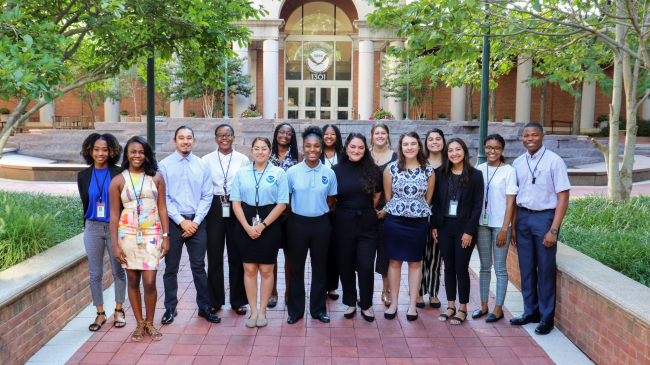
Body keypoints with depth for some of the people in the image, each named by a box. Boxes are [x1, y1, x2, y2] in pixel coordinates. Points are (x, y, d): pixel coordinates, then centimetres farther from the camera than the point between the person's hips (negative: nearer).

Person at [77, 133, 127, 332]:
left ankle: (119, 311, 23)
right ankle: (100, 313, 20)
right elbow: (85, 204, 12)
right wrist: (89, 224, 11)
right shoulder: (83, 176, 4)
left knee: (118, 271, 7)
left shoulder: (118, 174, -5)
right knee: (95, 273, 8)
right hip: (93, 228, 2)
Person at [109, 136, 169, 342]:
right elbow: (114, 215, 2)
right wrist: (115, 245, -1)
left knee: (149, 282, -4)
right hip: (127, 235, 0)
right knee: (133, 281, 7)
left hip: (152, 234, 0)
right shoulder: (118, 181, 2)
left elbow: (162, 208, 6)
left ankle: (150, 323, 16)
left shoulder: (156, 177, 4)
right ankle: (139, 323, 23)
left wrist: (166, 236, 1)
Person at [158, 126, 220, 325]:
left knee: (199, 267, 7)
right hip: (173, 222, -1)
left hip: (197, 222, 1)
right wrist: (181, 221, -12)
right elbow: (163, 198, -6)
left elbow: (207, 196, 2)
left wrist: (196, 221, -8)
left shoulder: (202, 165, 5)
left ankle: (204, 307, 19)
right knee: (171, 268, 8)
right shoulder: (164, 165, -2)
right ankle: (170, 308, 22)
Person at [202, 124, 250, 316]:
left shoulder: (243, 160, 4)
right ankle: (215, 300, 20)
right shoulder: (207, 160, 5)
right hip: (214, 209, 0)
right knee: (214, 255, 6)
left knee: (237, 256, 6)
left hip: (237, 209, 0)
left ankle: (238, 300, 19)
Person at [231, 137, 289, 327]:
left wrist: (262, 226, -11)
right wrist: (247, 227, -10)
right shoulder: (241, 173, 6)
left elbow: (282, 203, -5)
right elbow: (236, 202, 2)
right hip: (245, 225, 2)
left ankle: (262, 311, 18)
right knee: (249, 269, 5)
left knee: (266, 270, 5)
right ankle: (253, 311, 16)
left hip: (269, 225, -2)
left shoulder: (278, 173, 0)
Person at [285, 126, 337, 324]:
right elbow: (286, 200, 4)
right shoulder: (292, 172, -4)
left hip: (321, 224, 1)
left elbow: (330, 202, 8)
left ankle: (318, 309, 24)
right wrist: (299, 211, 1)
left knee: (319, 267, 10)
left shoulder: (329, 173, 0)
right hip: (298, 223, -1)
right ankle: (295, 310, 20)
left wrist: (318, 210, 2)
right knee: (296, 267, 7)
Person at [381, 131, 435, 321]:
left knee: (415, 263, 7)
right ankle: (394, 303, 18)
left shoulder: (428, 170, 2)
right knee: (395, 261, 6)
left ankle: (412, 304, 18)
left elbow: (428, 198, 9)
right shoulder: (391, 168, -1)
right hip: (394, 221, 0)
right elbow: (387, 196, 5)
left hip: (419, 222, 1)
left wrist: (418, 210, 8)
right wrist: (397, 210, 7)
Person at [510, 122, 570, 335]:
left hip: (545, 216, -4)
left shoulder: (554, 161, -8)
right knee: (526, 267, 11)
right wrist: (513, 226, 8)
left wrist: (553, 230, -15)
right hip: (523, 216, 5)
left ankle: (547, 318, 16)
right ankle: (531, 312, 26)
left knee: (545, 269, 3)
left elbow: (563, 197, -10)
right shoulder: (518, 163, 7)